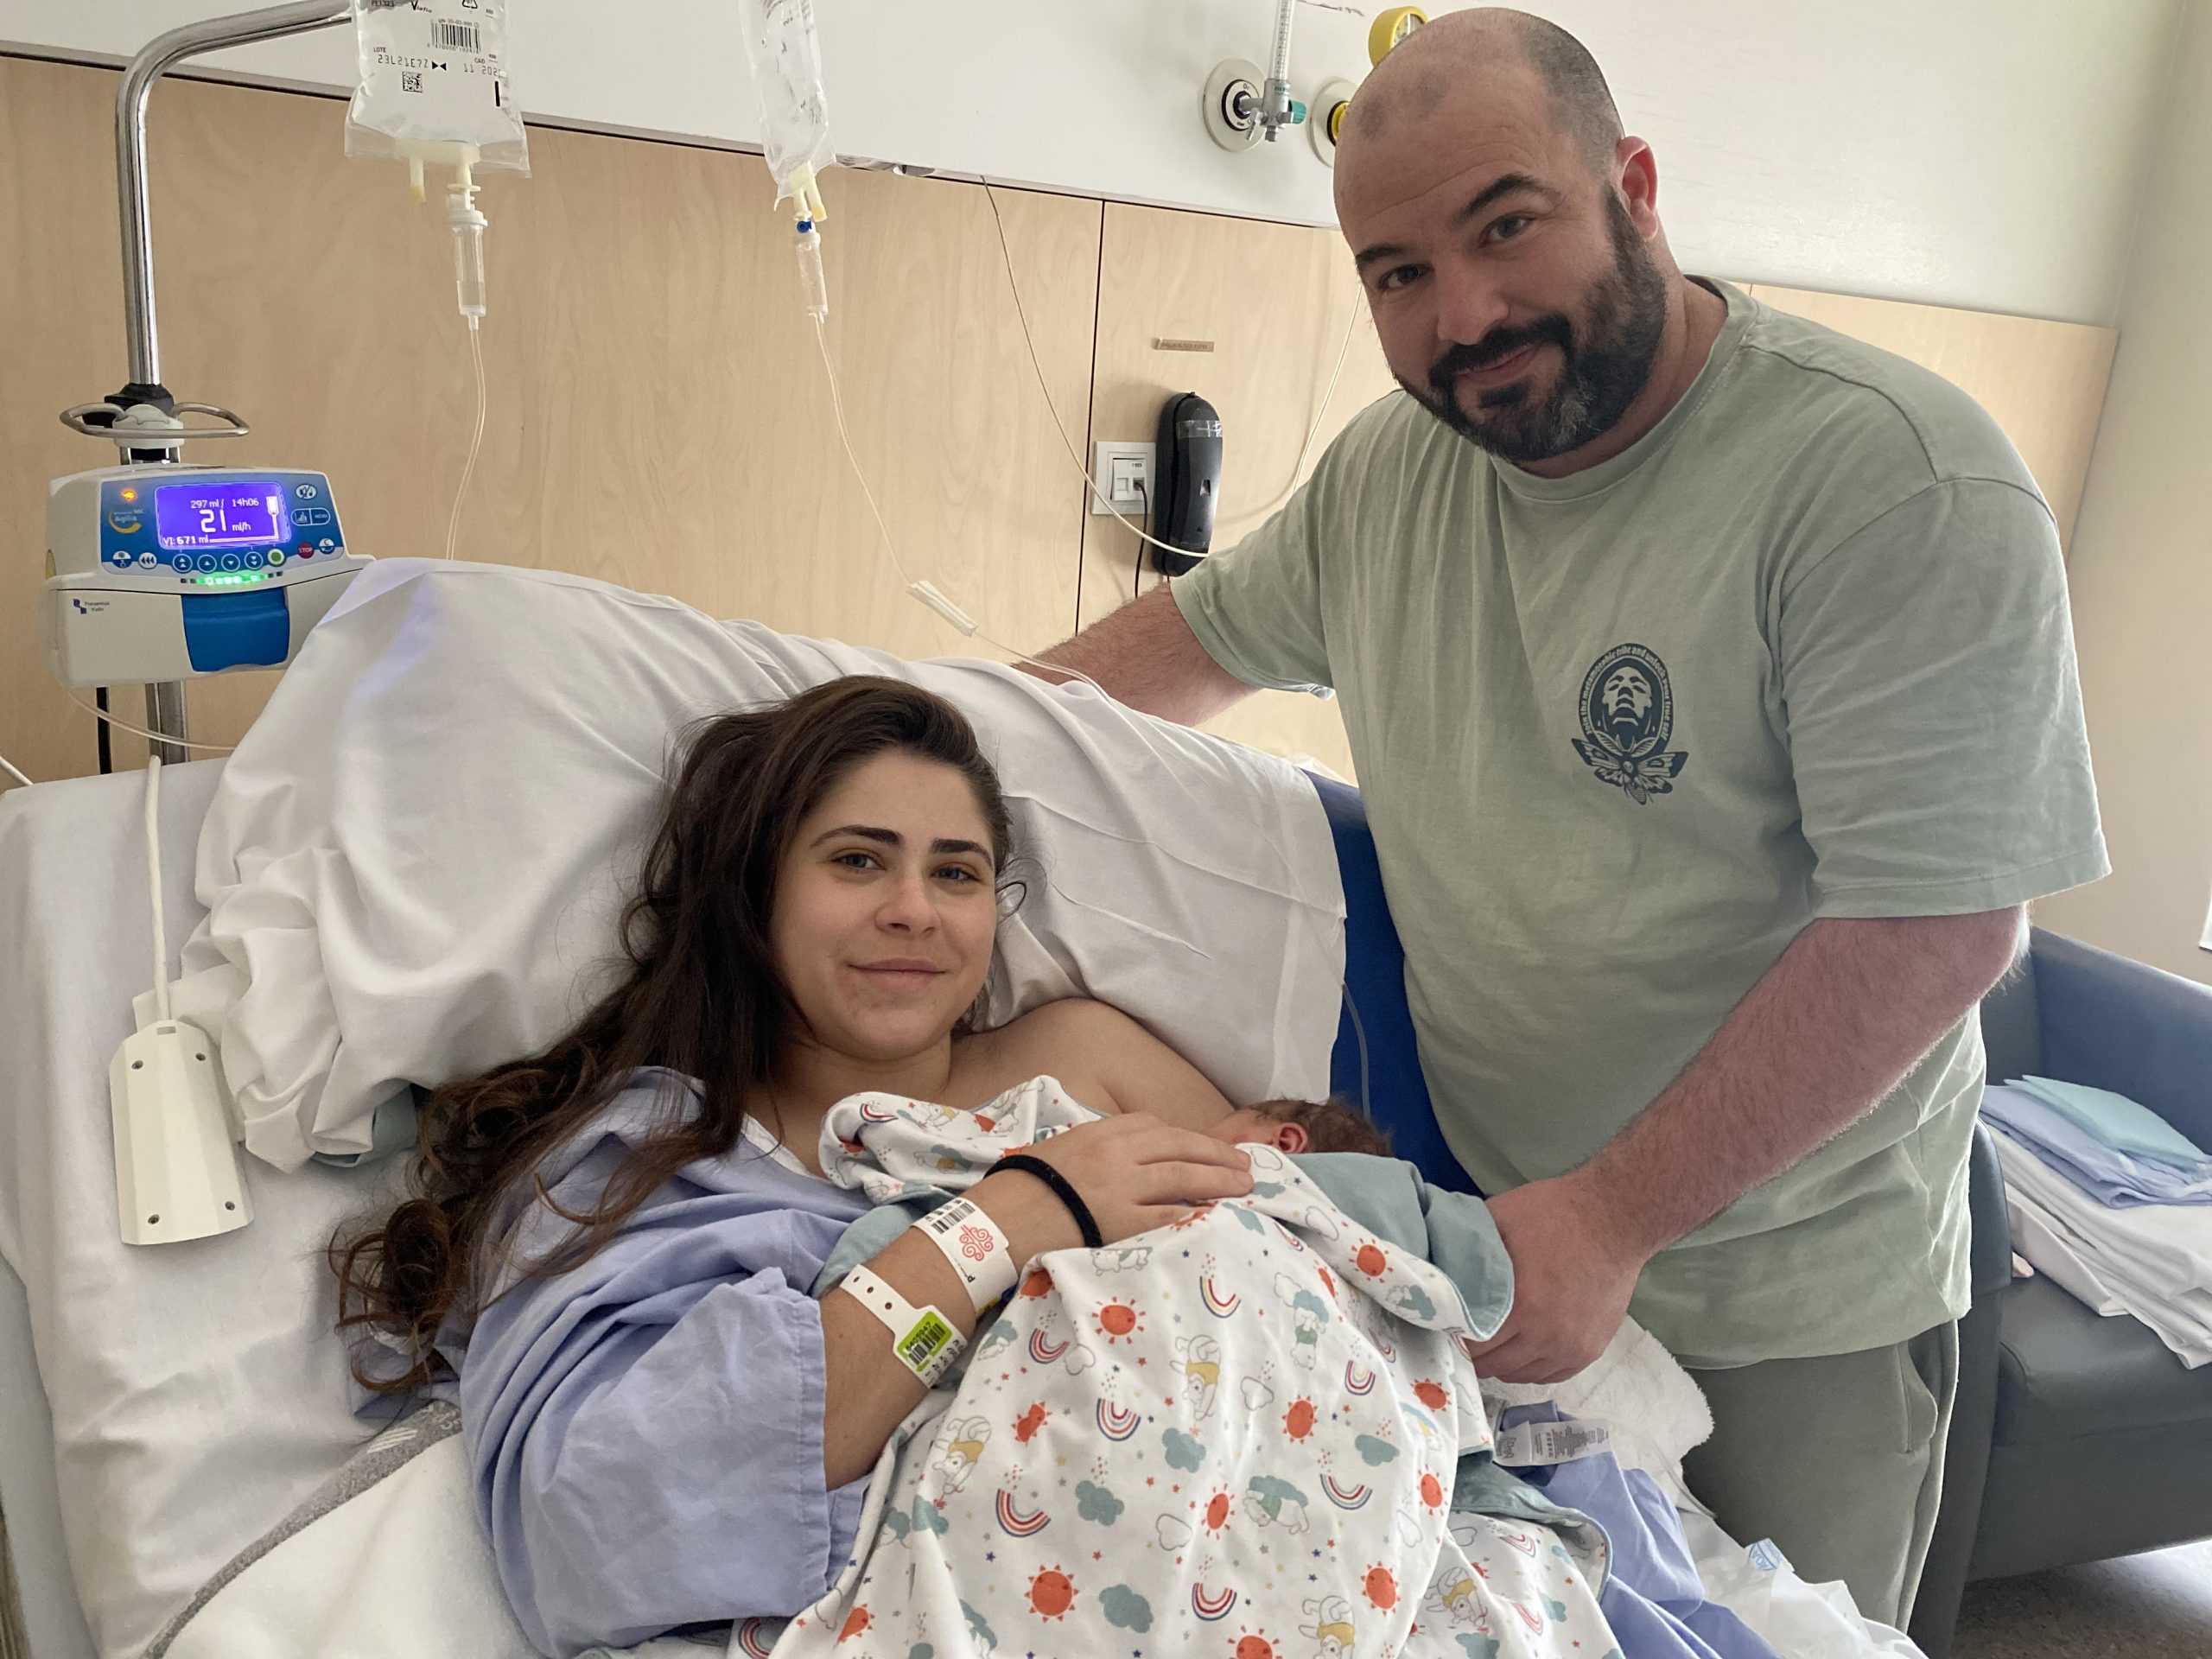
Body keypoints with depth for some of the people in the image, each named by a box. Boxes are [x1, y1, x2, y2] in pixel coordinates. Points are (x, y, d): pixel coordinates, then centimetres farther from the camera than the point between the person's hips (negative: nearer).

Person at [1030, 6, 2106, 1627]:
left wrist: (1609, 1220, -24)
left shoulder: (1903, 478, -21)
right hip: (1479, 1241, 5)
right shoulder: (1389, 470, -1)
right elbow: (1197, 636, 15)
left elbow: (1937, 919, -24)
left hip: (1790, 1316, -4)